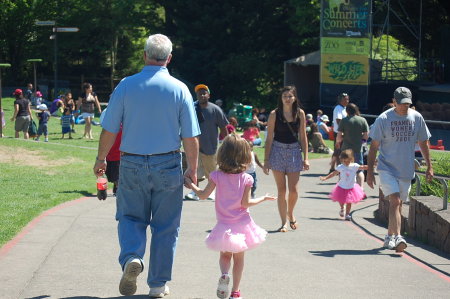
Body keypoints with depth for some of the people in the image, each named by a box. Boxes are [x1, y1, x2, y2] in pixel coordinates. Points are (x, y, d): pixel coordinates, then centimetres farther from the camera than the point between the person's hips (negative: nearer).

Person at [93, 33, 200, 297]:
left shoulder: (126, 86, -4)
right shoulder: (179, 89, -5)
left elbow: (109, 130, -2)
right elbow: (191, 137, -4)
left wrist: (101, 159, 12)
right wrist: (193, 169, 7)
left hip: (132, 165, 0)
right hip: (168, 165, 0)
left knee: (131, 217, 15)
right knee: (165, 225, 9)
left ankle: (132, 256, -13)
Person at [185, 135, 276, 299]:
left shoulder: (217, 176, -10)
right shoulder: (246, 179, -10)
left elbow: (203, 195, -6)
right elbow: (245, 203, -12)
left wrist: (192, 185, 11)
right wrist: (263, 199, 2)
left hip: (225, 225, 0)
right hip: (242, 223, 0)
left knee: (225, 255, 17)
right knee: (239, 258, 12)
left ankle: (224, 274, -12)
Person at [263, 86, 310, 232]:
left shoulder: (300, 113, 3)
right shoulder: (275, 114, -3)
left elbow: (303, 137, 6)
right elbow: (269, 138, -1)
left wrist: (305, 158, 1)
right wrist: (266, 160, -4)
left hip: (294, 151, 1)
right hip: (278, 151, -1)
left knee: (293, 190, -2)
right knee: (281, 190, 1)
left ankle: (290, 213, 27)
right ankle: (284, 223, 9)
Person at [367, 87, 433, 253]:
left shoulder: (416, 118, 2)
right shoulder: (383, 119, -7)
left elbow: (423, 143, 13)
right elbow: (374, 146, -4)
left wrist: (429, 167, 10)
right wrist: (369, 172, -7)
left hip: (406, 170, 4)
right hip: (387, 168, -4)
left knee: (398, 205, 11)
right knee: (395, 201, -19)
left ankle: (389, 237, 25)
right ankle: (397, 237, -26)